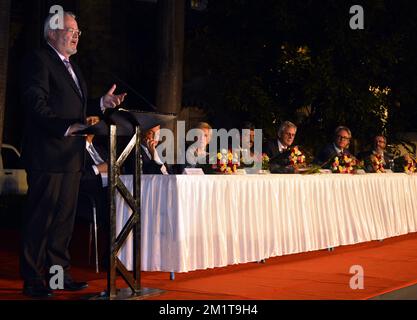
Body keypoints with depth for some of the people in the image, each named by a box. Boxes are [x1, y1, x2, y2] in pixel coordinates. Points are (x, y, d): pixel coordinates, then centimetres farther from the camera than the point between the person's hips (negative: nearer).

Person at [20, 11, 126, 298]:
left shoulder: (71, 67, 23)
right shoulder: (38, 60, -7)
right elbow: (37, 105, -17)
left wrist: (102, 104, 10)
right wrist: (67, 127, -25)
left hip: (71, 157, 9)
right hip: (48, 155, -9)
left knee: (65, 217, 12)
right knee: (41, 218, -4)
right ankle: (33, 279, 3)